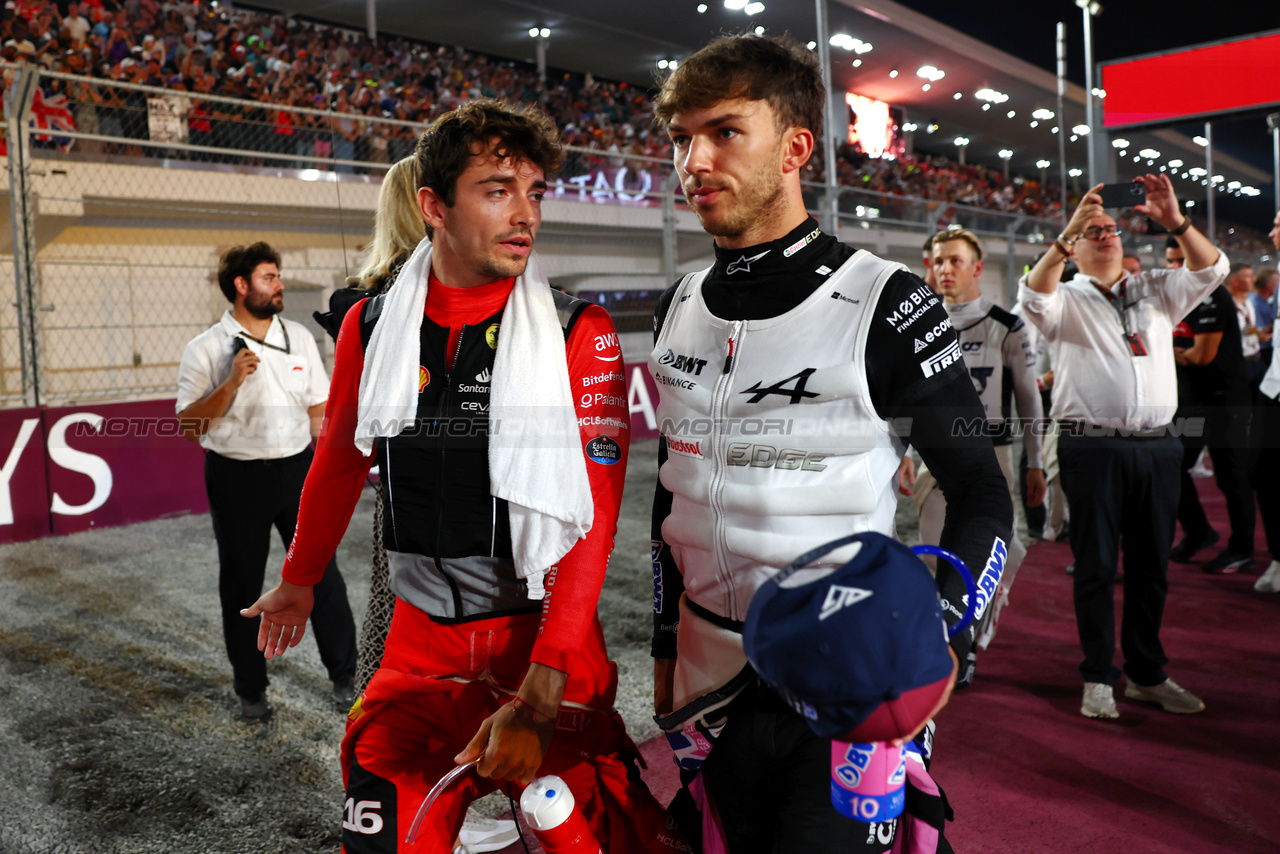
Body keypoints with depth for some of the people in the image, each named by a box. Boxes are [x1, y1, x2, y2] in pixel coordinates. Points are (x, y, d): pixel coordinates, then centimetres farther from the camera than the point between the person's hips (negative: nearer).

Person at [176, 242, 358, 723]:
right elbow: (189, 425, -10)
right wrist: (232, 383, -22)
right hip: (237, 479, -2)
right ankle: (251, 691, 24)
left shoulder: (299, 338, 5)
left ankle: (345, 677, 18)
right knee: (241, 587, 9)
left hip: (298, 469, 2)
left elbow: (319, 410, 9)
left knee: (322, 573, 3)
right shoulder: (206, 350, -5)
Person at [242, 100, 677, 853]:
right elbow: (341, 460, 15)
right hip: (421, 645, 3)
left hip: (548, 641, -2)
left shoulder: (578, 334, -10)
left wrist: (536, 697, -22)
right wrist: (300, 581, 27)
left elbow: (593, 516, -15)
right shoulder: (372, 326, -1)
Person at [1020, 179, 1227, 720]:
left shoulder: (1156, 291, 17)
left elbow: (1210, 270, 4)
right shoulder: (1066, 300, 5)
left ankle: (1147, 674, 23)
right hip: (1093, 448, -4)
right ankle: (1098, 678, 10)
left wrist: (1175, 222, -11)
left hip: (1157, 447, 4)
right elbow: (1034, 295, -16)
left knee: (1151, 565, 10)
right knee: (1096, 565, 1)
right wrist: (1066, 233, -25)